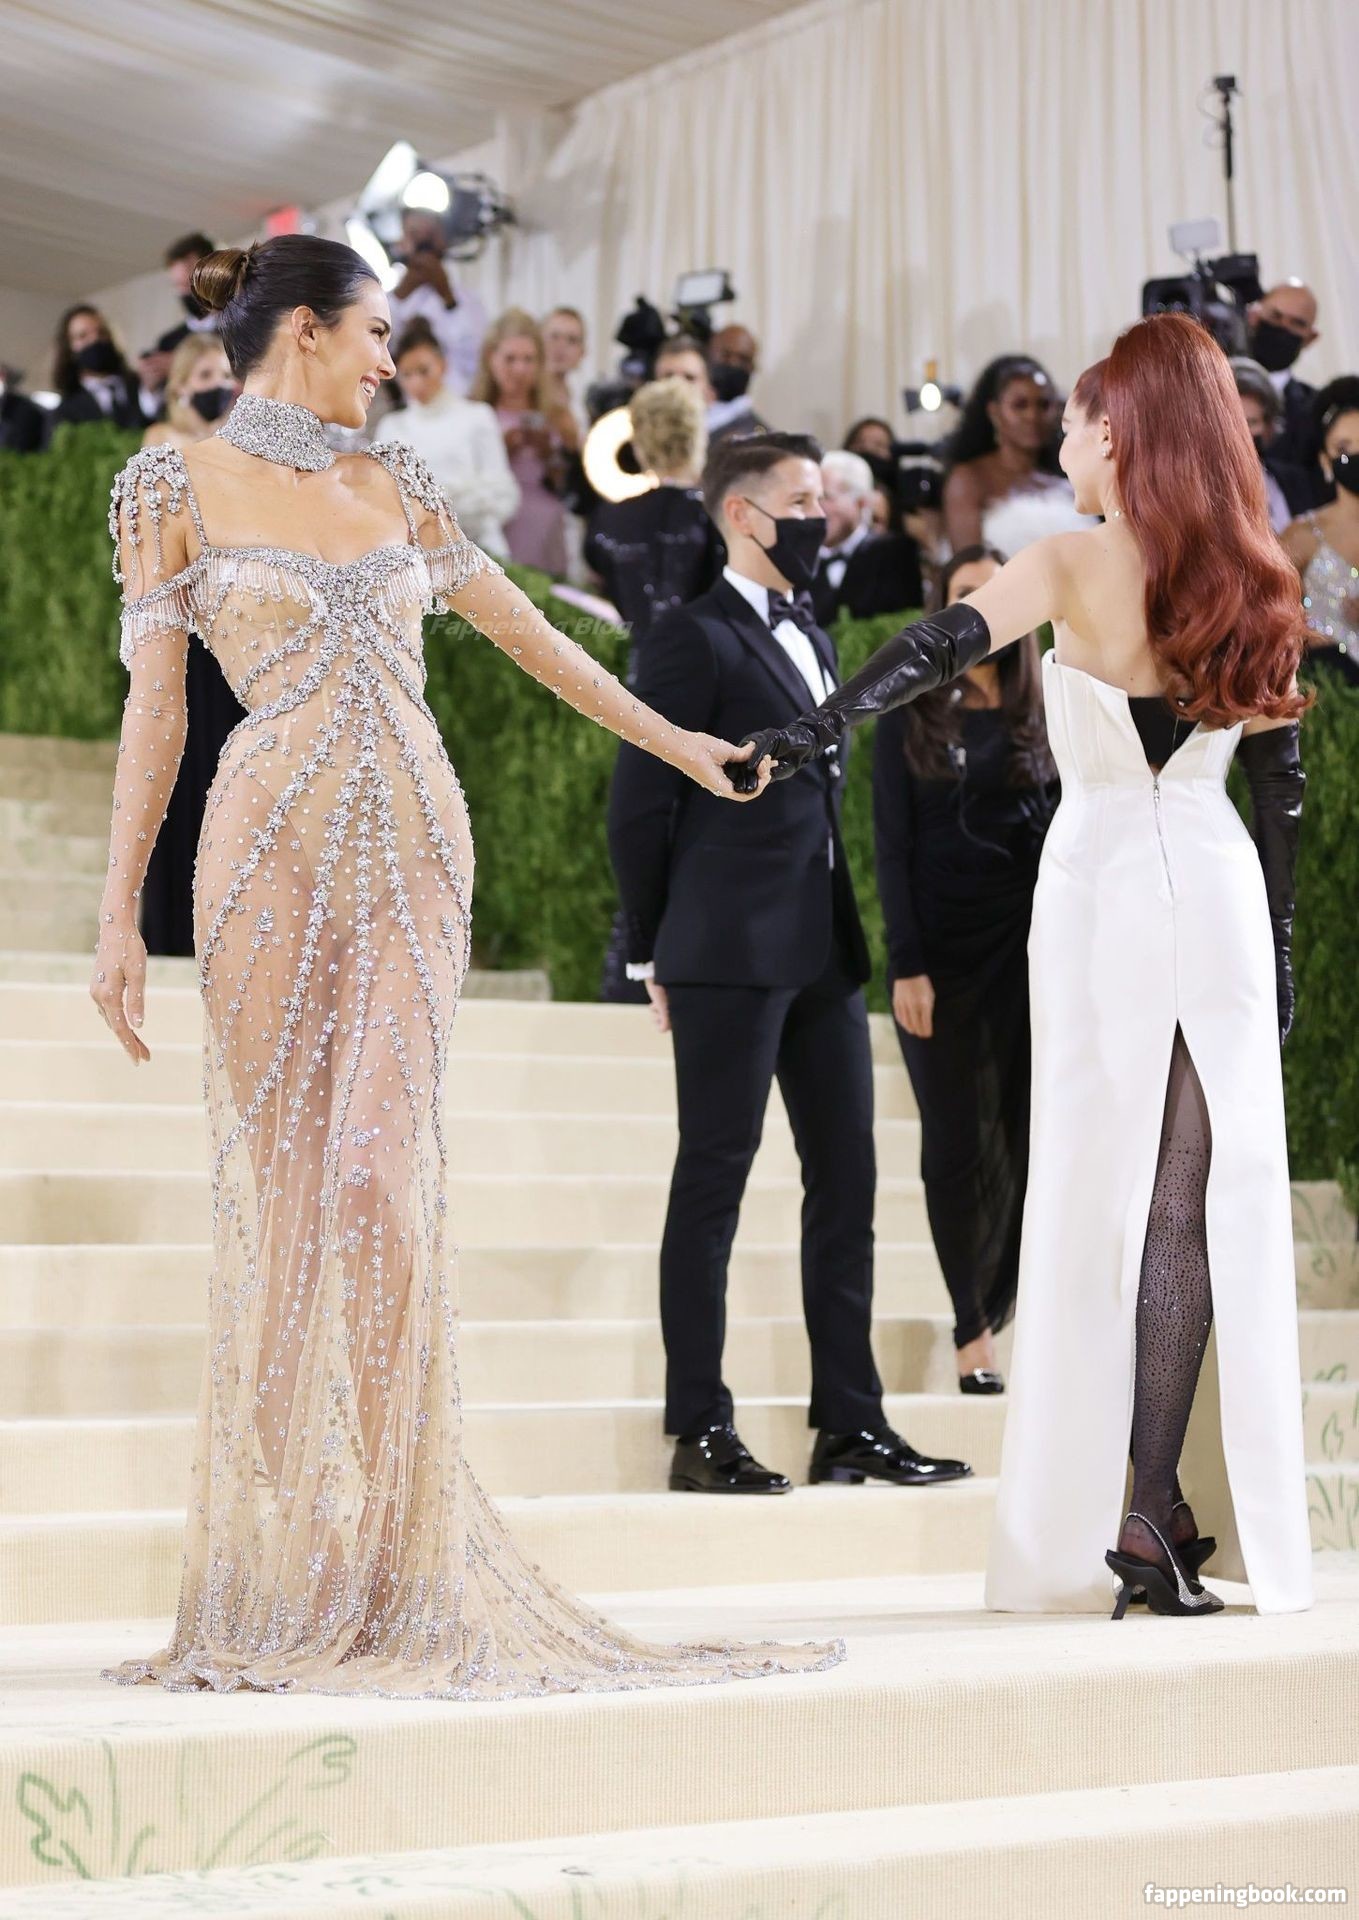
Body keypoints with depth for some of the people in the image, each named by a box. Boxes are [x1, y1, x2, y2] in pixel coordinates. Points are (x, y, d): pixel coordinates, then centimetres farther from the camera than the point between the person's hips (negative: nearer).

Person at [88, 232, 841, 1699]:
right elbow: (153, 706, 1)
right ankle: (282, 1563, 3)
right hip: (274, 844, -3)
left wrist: (672, 740, 31)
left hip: (414, 839, 3)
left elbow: (524, 628, 25)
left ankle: (394, 1558, -4)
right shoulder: (177, 485, 4)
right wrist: (119, 913, -5)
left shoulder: (391, 485, 17)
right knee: (280, 1180, -4)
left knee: (382, 1168, -9)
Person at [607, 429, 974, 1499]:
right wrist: (655, 952, -2)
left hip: (824, 955, 8)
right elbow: (640, 807, -7)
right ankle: (701, 1433, 4)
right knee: (714, 1180, -2)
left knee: (847, 1178, 8)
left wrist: (851, 938, 15)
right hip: (731, 956, -8)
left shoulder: (810, 638, 19)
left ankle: (850, 1422, 14)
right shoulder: (696, 638, -7)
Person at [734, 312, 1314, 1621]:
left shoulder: (1074, 566, -4)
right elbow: (1279, 780, 9)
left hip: (1100, 886, -2)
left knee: (1097, 1190, 4)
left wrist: (810, 731, -29)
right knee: (1201, 1203, 4)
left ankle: (1093, 1518, 5)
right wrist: (1279, 950, 15)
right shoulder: (1248, 579, 7)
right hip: (1218, 891, 2)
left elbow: (945, 645, -21)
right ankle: (1156, 1507, -1)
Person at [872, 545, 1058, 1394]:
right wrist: (906, 966, -8)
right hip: (943, 948, -1)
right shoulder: (910, 716, 3)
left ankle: (998, 1308, 13)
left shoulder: (1044, 715, 8)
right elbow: (892, 846, 0)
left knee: (1032, 1132, -6)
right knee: (960, 1141, 2)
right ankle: (974, 1331, 11)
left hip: (1030, 943, 1)